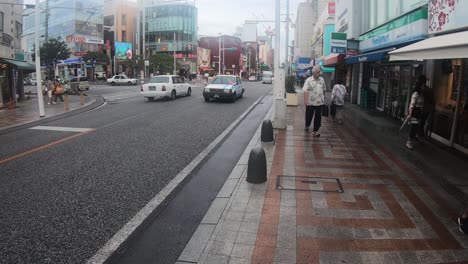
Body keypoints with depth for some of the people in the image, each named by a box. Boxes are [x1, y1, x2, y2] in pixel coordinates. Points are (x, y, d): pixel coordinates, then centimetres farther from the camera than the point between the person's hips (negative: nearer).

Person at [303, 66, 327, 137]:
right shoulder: (309, 80, -8)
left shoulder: (322, 80, 5)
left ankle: (315, 131, 11)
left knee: (318, 117, 3)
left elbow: (324, 90, 16)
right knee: (309, 115, 11)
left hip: (319, 102, 3)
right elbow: (305, 91, -14)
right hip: (310, 102, -3)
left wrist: (323, 98, 19)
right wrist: (305, 100, -22)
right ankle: (307, 126, 38)